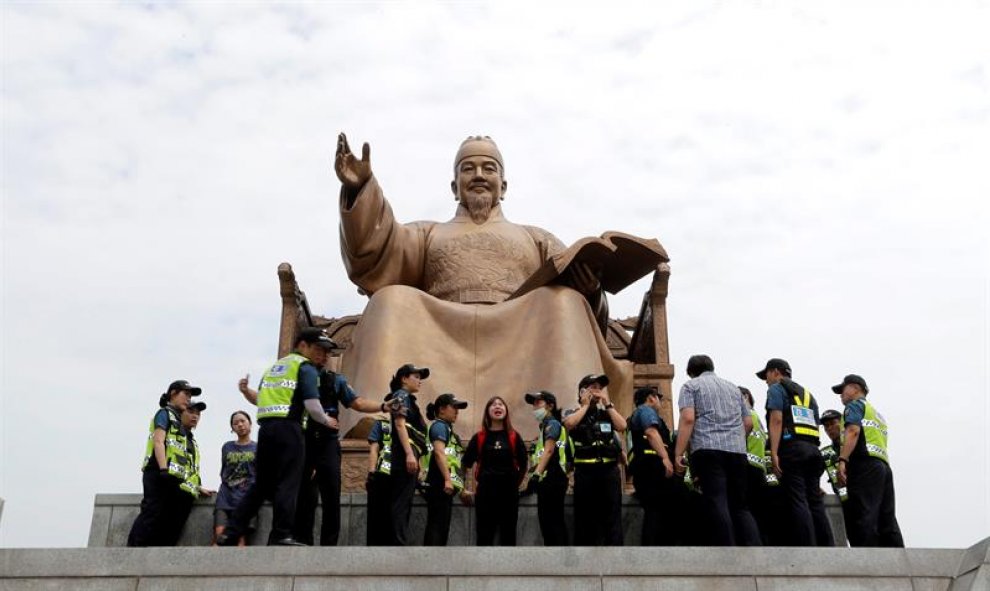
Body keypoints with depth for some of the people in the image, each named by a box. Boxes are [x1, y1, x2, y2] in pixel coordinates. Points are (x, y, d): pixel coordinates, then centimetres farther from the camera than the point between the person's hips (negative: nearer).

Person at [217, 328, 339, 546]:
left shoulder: (275, 366, 26)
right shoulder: (306, 367, 2)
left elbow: (259, 398, 22)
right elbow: (312, 404, -8)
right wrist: (326, 421, 8)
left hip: (265, 426, 7)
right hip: (288, 427, -7)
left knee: (262, 484, 12)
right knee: (288, 483, -5)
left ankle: (230, 533, 9)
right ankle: (281, 536, -8)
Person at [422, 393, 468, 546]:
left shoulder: (447, 428, 24)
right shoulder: (440, 425, -4)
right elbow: (439, 452, -19)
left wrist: (461, 488, 27)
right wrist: (447, 479, -27)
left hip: (445, 487, 10)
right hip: (441, 485, -10)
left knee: (440, 527, 8)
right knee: (437, 527, -14)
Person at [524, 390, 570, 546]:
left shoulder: (552, 423, -7)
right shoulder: (545, 426, 22)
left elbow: (549, 450, -20)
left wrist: (536, 473, -29)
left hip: (552, 479, -10)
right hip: (546, 480, 10)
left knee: (553, 523, -12)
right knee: (547, 522, 11)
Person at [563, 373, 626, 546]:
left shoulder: (607, 413, 16)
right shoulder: (573, 413, 10)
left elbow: (622, 426, -2)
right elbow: (569, 424, -15)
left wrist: (608, 404, 1)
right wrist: (585, 405, -2)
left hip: (609, 470, 2)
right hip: (585, 471, -1)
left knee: (612, 518, -1)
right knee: (584, 519, 4)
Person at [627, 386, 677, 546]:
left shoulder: (636, 416, 33)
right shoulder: (646, 410, 3)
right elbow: (651, 432, -16)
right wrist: (665, 457, -27)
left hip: (642, 467, 10)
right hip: (652, 465, -10)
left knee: (654, 511, 7)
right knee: (660, 510, -13)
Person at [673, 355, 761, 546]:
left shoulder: (691, 385, 10)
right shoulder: (733, 387, 26)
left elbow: (688, 418, -6)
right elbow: (748, 423, 24)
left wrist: (678, 453, -9)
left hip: (708, 450, -5)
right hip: (737, 451, 5)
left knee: (717, 504, -9)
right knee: (740, 506, 9)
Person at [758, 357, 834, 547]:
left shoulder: (776, 389, 7)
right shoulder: (807, 394, 29)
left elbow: (776, 420, -8)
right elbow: (815, 427, 22)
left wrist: (774, 453, -14)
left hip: (792, 448, -7)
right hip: (813, 449, 7)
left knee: (797, 502, -10)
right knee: (815, 502, 5)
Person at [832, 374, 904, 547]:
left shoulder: (855, 405, 9)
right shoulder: (877, 413, 35)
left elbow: (853, 431, -11)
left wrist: (842, 460, -20)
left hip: (865, 464, -9)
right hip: (884, 466, 9)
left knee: (863, 519, -16)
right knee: (887, 521, 3)